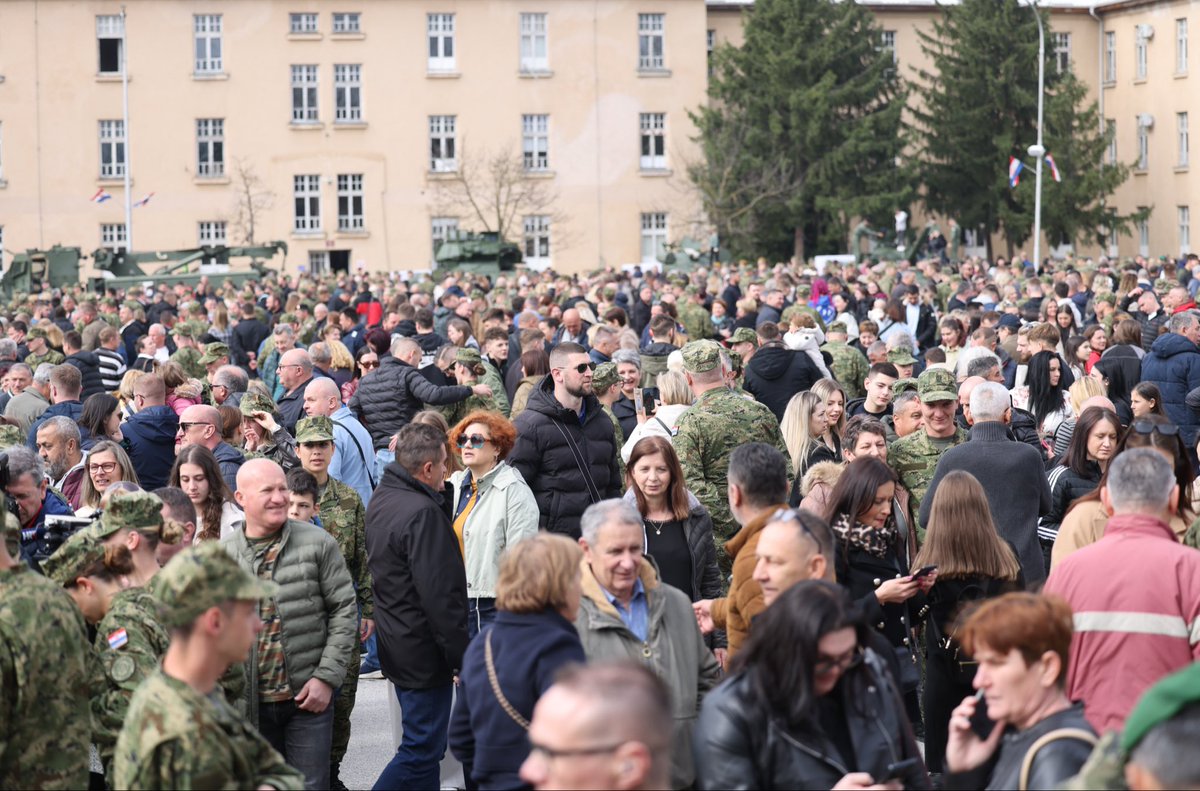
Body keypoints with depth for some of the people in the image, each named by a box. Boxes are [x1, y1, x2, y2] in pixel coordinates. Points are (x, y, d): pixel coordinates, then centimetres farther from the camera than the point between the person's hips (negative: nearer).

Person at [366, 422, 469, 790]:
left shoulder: (381, 498, 8)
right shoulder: (423, 513, -23)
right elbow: (440, 596, -24)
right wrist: (461, 658, -17)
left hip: (396, 645, 10)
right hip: (424, 650, -10)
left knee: (425, 745, 18)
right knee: (422, 750, -3)